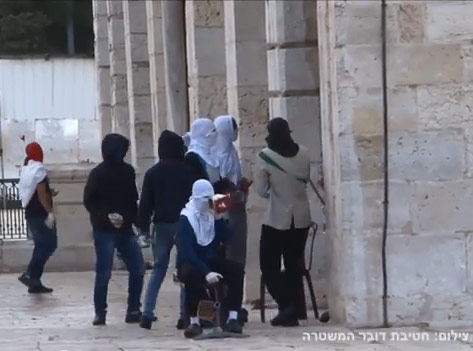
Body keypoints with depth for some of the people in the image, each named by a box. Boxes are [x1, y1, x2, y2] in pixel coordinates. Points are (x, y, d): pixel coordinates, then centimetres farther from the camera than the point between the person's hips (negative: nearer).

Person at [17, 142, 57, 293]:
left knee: (41, 246, 11)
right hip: (40, 214, -9)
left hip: (30, 213, 9)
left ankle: (35, 282, 8)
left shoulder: (26, 170, 13)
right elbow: (41, 193, -21)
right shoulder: (39, 169, -14)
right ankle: (29, 274, -16)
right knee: (49, 245, -7)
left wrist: (50, 193, 27)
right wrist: (50, 212, -21)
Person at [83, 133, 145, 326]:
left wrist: (134, 219, -1)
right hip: (104, 230, -5)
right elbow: (89, 201, -7)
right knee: (104, 272, -5)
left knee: (137, 269, -1)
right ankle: (100, 312, 7)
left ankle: (133, 310, 10)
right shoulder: (98, 173, -8)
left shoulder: (127, 171, 7)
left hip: (125, 229, 5)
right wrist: (107, 216, -20)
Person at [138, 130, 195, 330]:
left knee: (158, 269, 9)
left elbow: (146, 203, 1)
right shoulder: (188, 171, -4)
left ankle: (147, 314, -1)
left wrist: (144, 228, 5)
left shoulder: (153, 173, 2)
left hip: (162, 225, 2)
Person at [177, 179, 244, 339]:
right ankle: (194, 322, -32)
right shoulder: (186, 218, -14)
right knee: (192, 274, -39)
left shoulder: (214, 215, 3)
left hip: (211, 261, 5)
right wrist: (206, 272, -37)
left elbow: (226, 239, -8)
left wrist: (219, 219, -21)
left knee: (237, 269, -21)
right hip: (190, 263, -5)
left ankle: (233, 318, -25)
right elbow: (187, 252, -26)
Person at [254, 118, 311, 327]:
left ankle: (286, 306, -11)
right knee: (294, 265, 12)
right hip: (301, 217, 4)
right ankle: (292, 310, 10)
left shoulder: (266, 156, -12)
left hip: (277, 218, -4)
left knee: (269, 265, 5)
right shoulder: (303, 153, -1)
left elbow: (261, 190, -7)